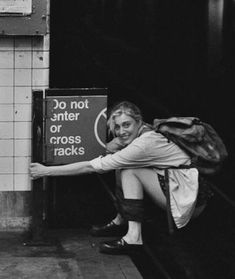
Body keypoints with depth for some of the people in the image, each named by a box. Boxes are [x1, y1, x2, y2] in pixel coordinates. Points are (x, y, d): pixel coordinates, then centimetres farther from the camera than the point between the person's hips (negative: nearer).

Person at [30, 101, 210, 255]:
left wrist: (47, 171, -16)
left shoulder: (144, 144, -22)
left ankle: (133, 237, -21)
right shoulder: (142, 135, 5)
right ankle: (120, 222, 11)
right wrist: (116, 143, -13)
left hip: (191, 196, -9)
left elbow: (92, 167, -20)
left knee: (129, 170, -17)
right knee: (124, 165, 4)